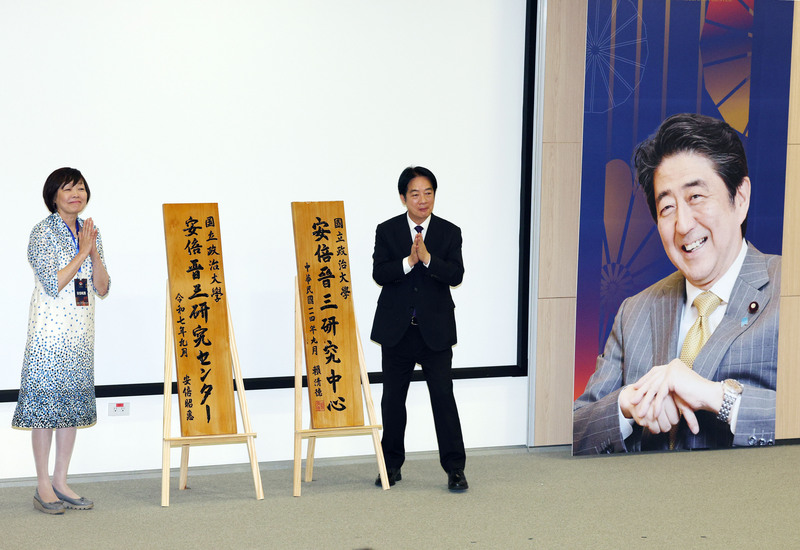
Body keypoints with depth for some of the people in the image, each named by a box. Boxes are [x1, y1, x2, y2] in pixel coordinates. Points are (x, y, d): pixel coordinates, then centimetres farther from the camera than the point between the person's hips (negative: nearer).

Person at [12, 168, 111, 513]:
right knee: (46, 400, -4)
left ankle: (60, 483, 15)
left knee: (73, 403, 8)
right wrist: (82, 253, -13)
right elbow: (53, 284, -15)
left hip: (81, 329, 7)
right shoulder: (43, 232, -7)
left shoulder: (89, 232, 11)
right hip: (50, 327, -7)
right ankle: (43, 487, 2)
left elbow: (102, 289, 7)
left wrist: (95, 254, -8)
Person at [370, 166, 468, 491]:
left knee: (443, 396, -4)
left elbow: (456, 275, -10)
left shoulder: (449, 233, 2)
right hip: (396, 330, 1)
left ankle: (455, 468, 1)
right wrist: (408, 261, -22)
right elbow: (379, 274, -8)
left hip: (435, 330, -1)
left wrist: (428, 258, -22)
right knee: (393, 398, 10)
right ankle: (391, 464, 23)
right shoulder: (387, 231, 2)